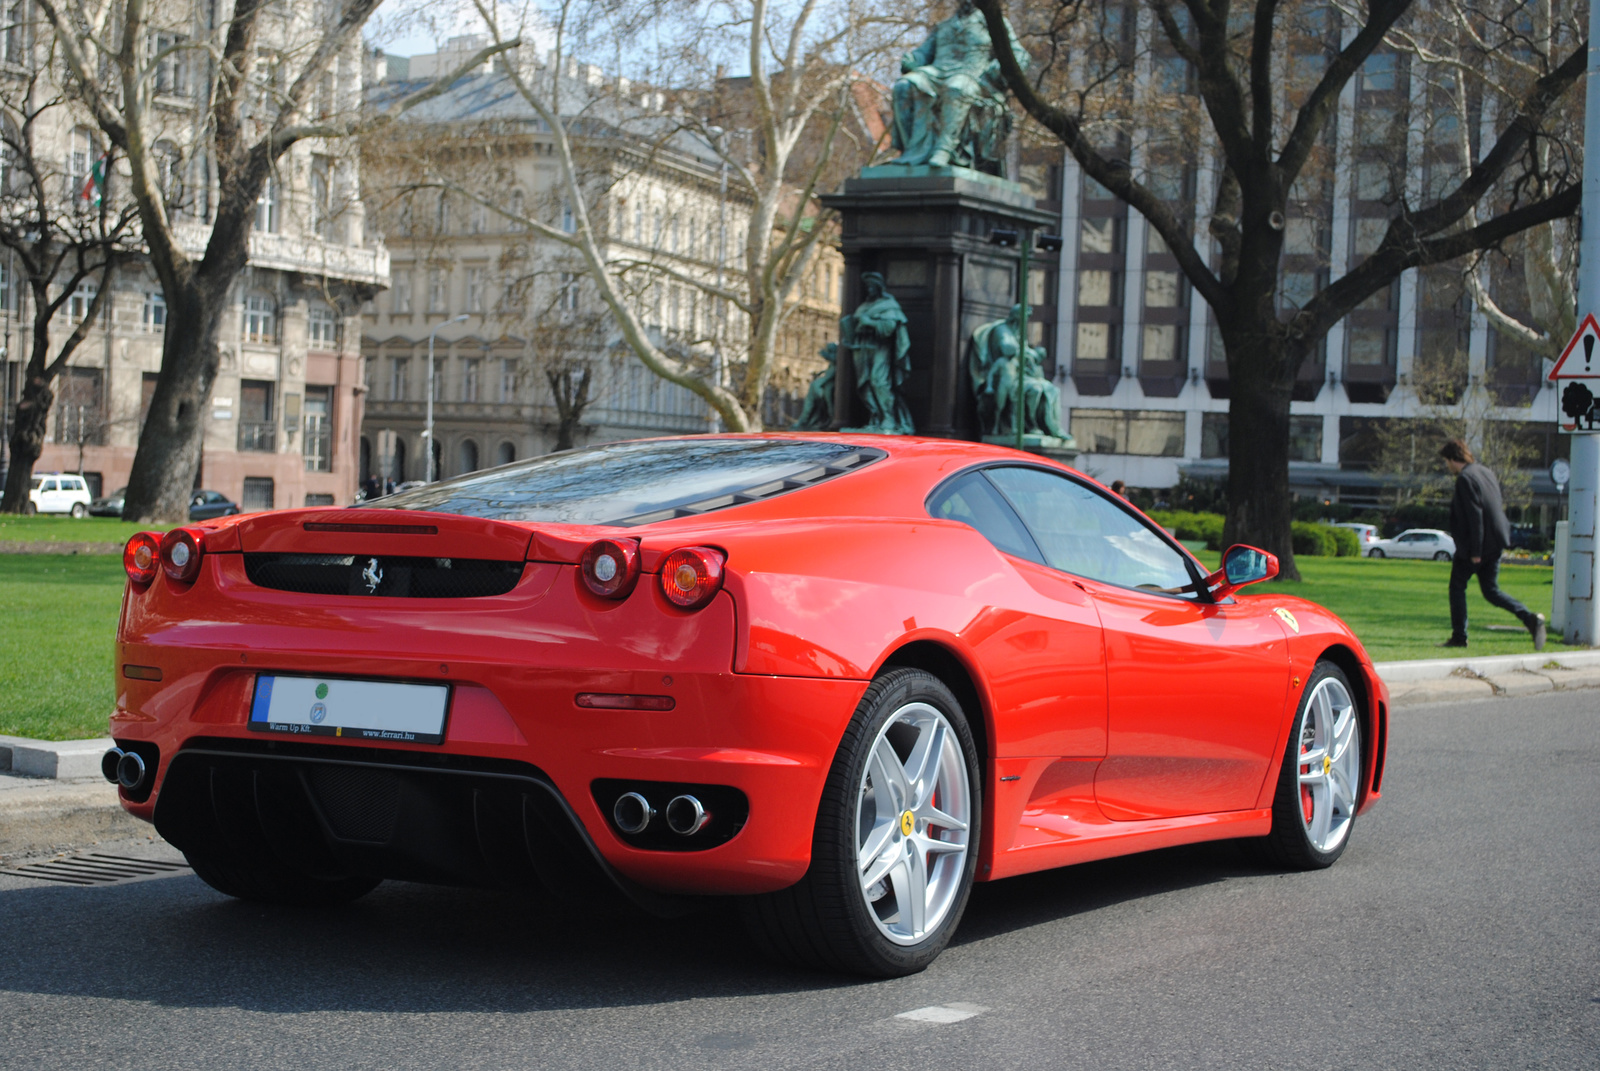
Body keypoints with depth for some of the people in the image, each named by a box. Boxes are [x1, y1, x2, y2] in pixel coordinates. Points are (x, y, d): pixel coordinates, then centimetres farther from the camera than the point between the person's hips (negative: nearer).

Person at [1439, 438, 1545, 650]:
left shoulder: (1465, 479, -16)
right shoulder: (1485, 472, 11)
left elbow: (1474, 515, -21)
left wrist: (1475, 551, -19)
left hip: (1473, 546, -8)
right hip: (1495, 543, 8)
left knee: (1457, 586, 8)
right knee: (1491, 591, 11)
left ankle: (1459, 637, 11)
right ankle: (1530, 618, -6)